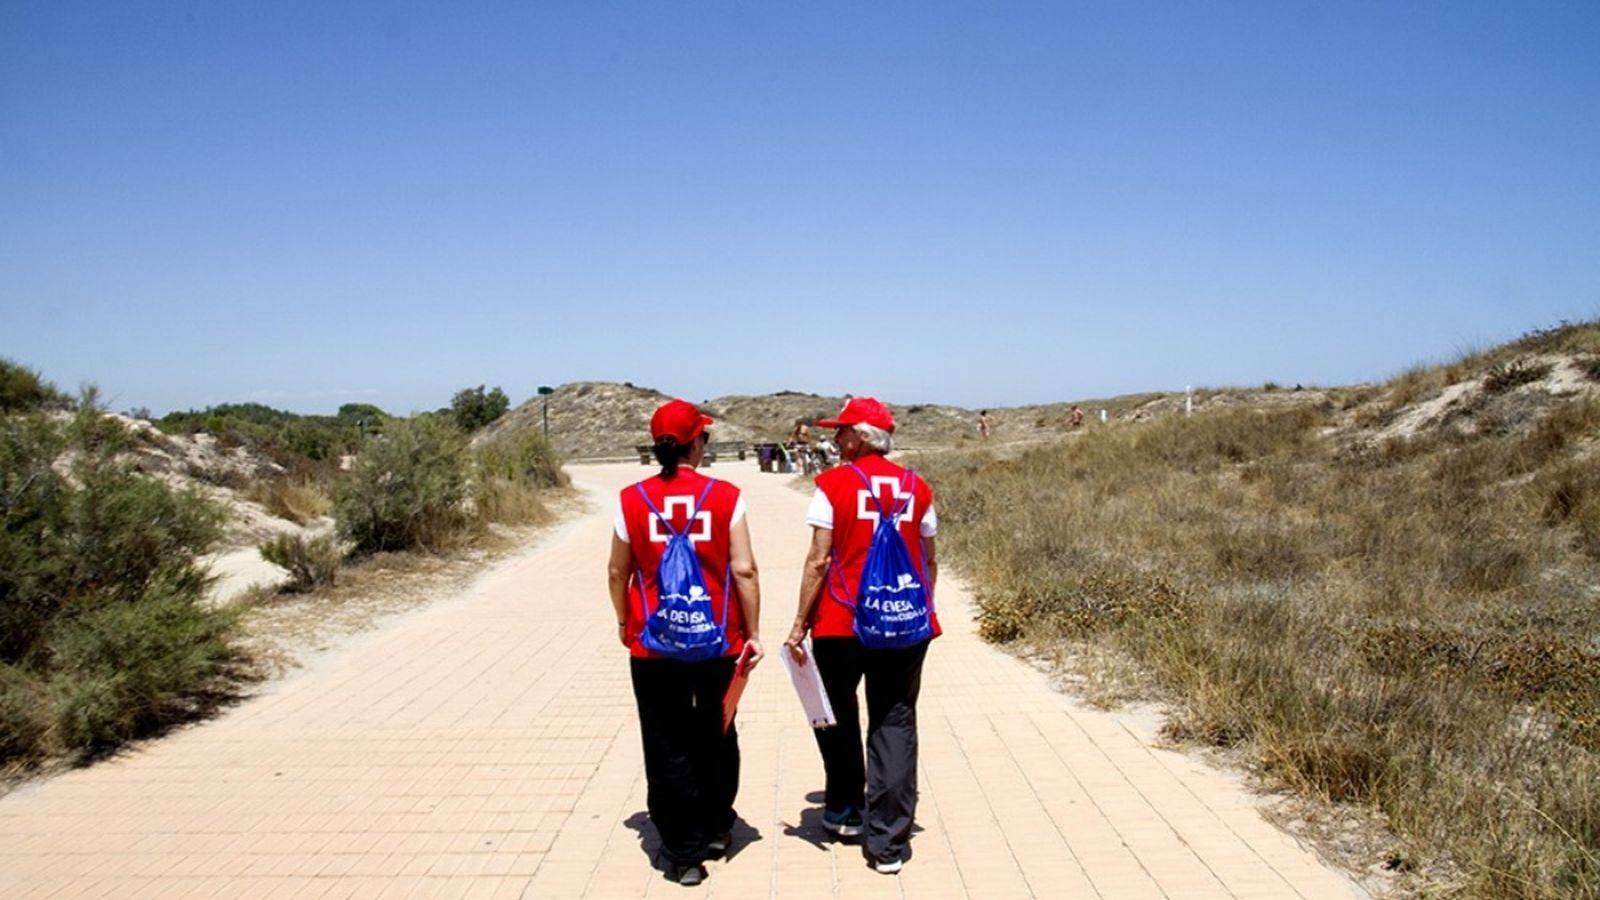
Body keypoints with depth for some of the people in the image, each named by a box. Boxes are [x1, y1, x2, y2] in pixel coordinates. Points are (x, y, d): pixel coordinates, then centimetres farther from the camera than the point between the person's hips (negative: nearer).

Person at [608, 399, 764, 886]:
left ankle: (684, 853, 14)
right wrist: (752, 633, 0)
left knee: (668, 747, 9)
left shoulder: (632, 499, -5)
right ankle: (716, 830, 35)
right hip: (718, 642, 1)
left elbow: (618, 571, 2)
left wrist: (624, 623, 18)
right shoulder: (725, 496, -8)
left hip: (654, 645, 0)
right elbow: (743, 570, -9)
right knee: (716, 738, 21)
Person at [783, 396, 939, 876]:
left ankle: (845, 809, 34)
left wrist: (800, 624, -6)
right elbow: (929, 561, 6)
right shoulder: (917, 489, 3)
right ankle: (889, 841, 7)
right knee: (895, 723, 7)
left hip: (841, 623, -2)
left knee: (837, 714, 20)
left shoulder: (833, 485, -7)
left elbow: (819, 561, -11)